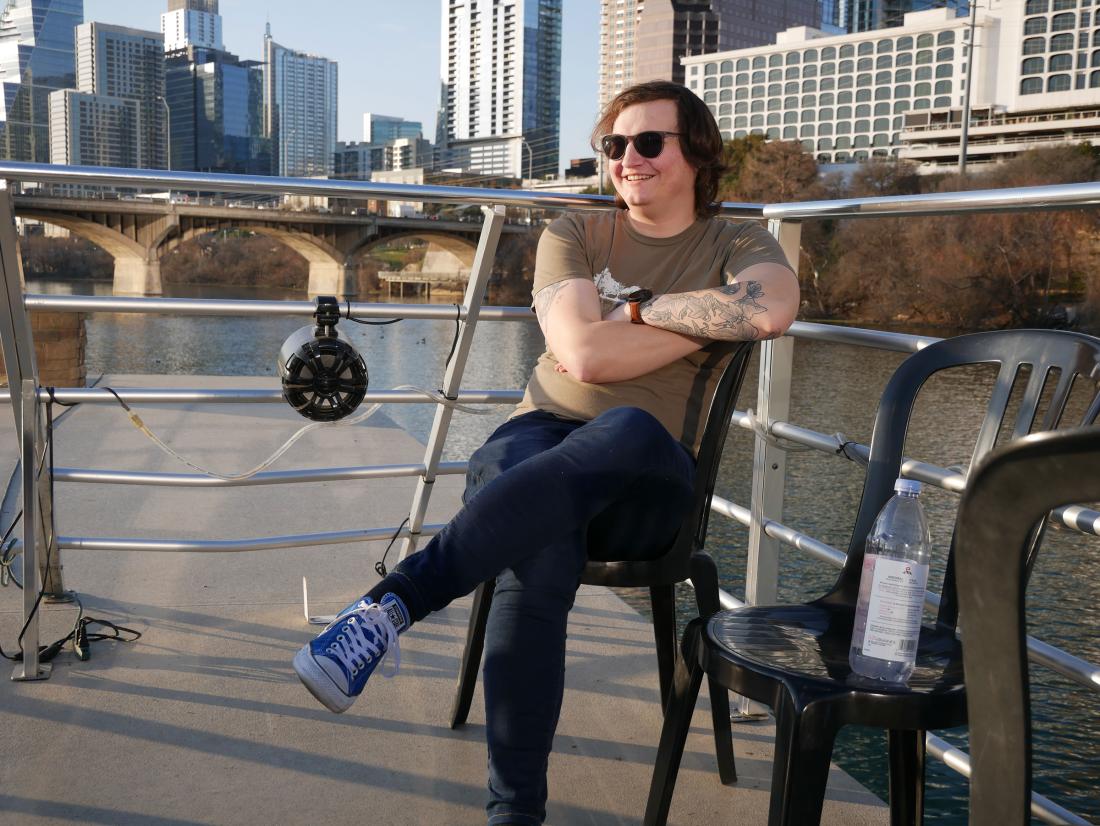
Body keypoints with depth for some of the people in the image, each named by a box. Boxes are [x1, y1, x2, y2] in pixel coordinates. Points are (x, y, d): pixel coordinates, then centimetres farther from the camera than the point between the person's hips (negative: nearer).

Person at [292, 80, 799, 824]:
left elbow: (771, 310, -16)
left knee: (630, 430, -40)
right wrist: (706, 323, 0)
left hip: (647, 485, 0)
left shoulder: (739, 248, 12)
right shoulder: (574, 236, 14)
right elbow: (584, 354, -6)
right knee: (538, 562, -38)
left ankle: (395, 601, -42)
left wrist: (641, 305, -7)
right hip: (541, 440, 1)